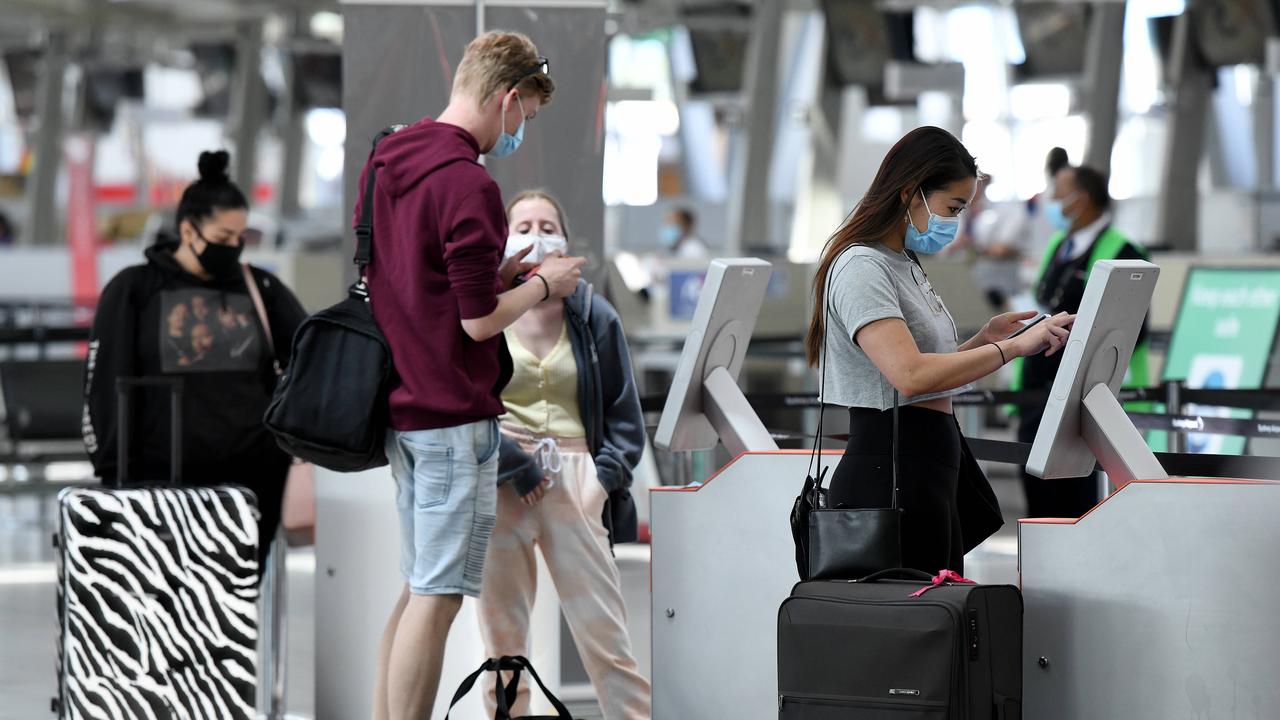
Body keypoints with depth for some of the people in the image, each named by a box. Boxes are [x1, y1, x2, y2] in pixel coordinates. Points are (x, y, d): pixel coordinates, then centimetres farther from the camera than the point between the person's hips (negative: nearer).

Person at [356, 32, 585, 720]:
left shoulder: (386, 157, 9)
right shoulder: (468, 184, -19)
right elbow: (479, 321, -18)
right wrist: (542, 284, -1)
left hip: (400, 405, 9)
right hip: (453, 414, -9)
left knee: (417, 589, 15)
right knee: (435, 599, -4)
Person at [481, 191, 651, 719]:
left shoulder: (593, 317, 9)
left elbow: (625, 413, 13)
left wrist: (606, 477, -1)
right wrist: (513, 465, -11)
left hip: (574, 480, 1)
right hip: (499, 486, -1)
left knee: (607, 636, -4)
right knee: (503, 638, 3)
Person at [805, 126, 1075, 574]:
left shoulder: (905, 265, 18)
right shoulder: (862, 267, -13)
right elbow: (910, 375, -27)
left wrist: (982, 340, 9)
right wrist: (1013, 347, -25)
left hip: (930, 468, 10)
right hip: (891, 473, -10)